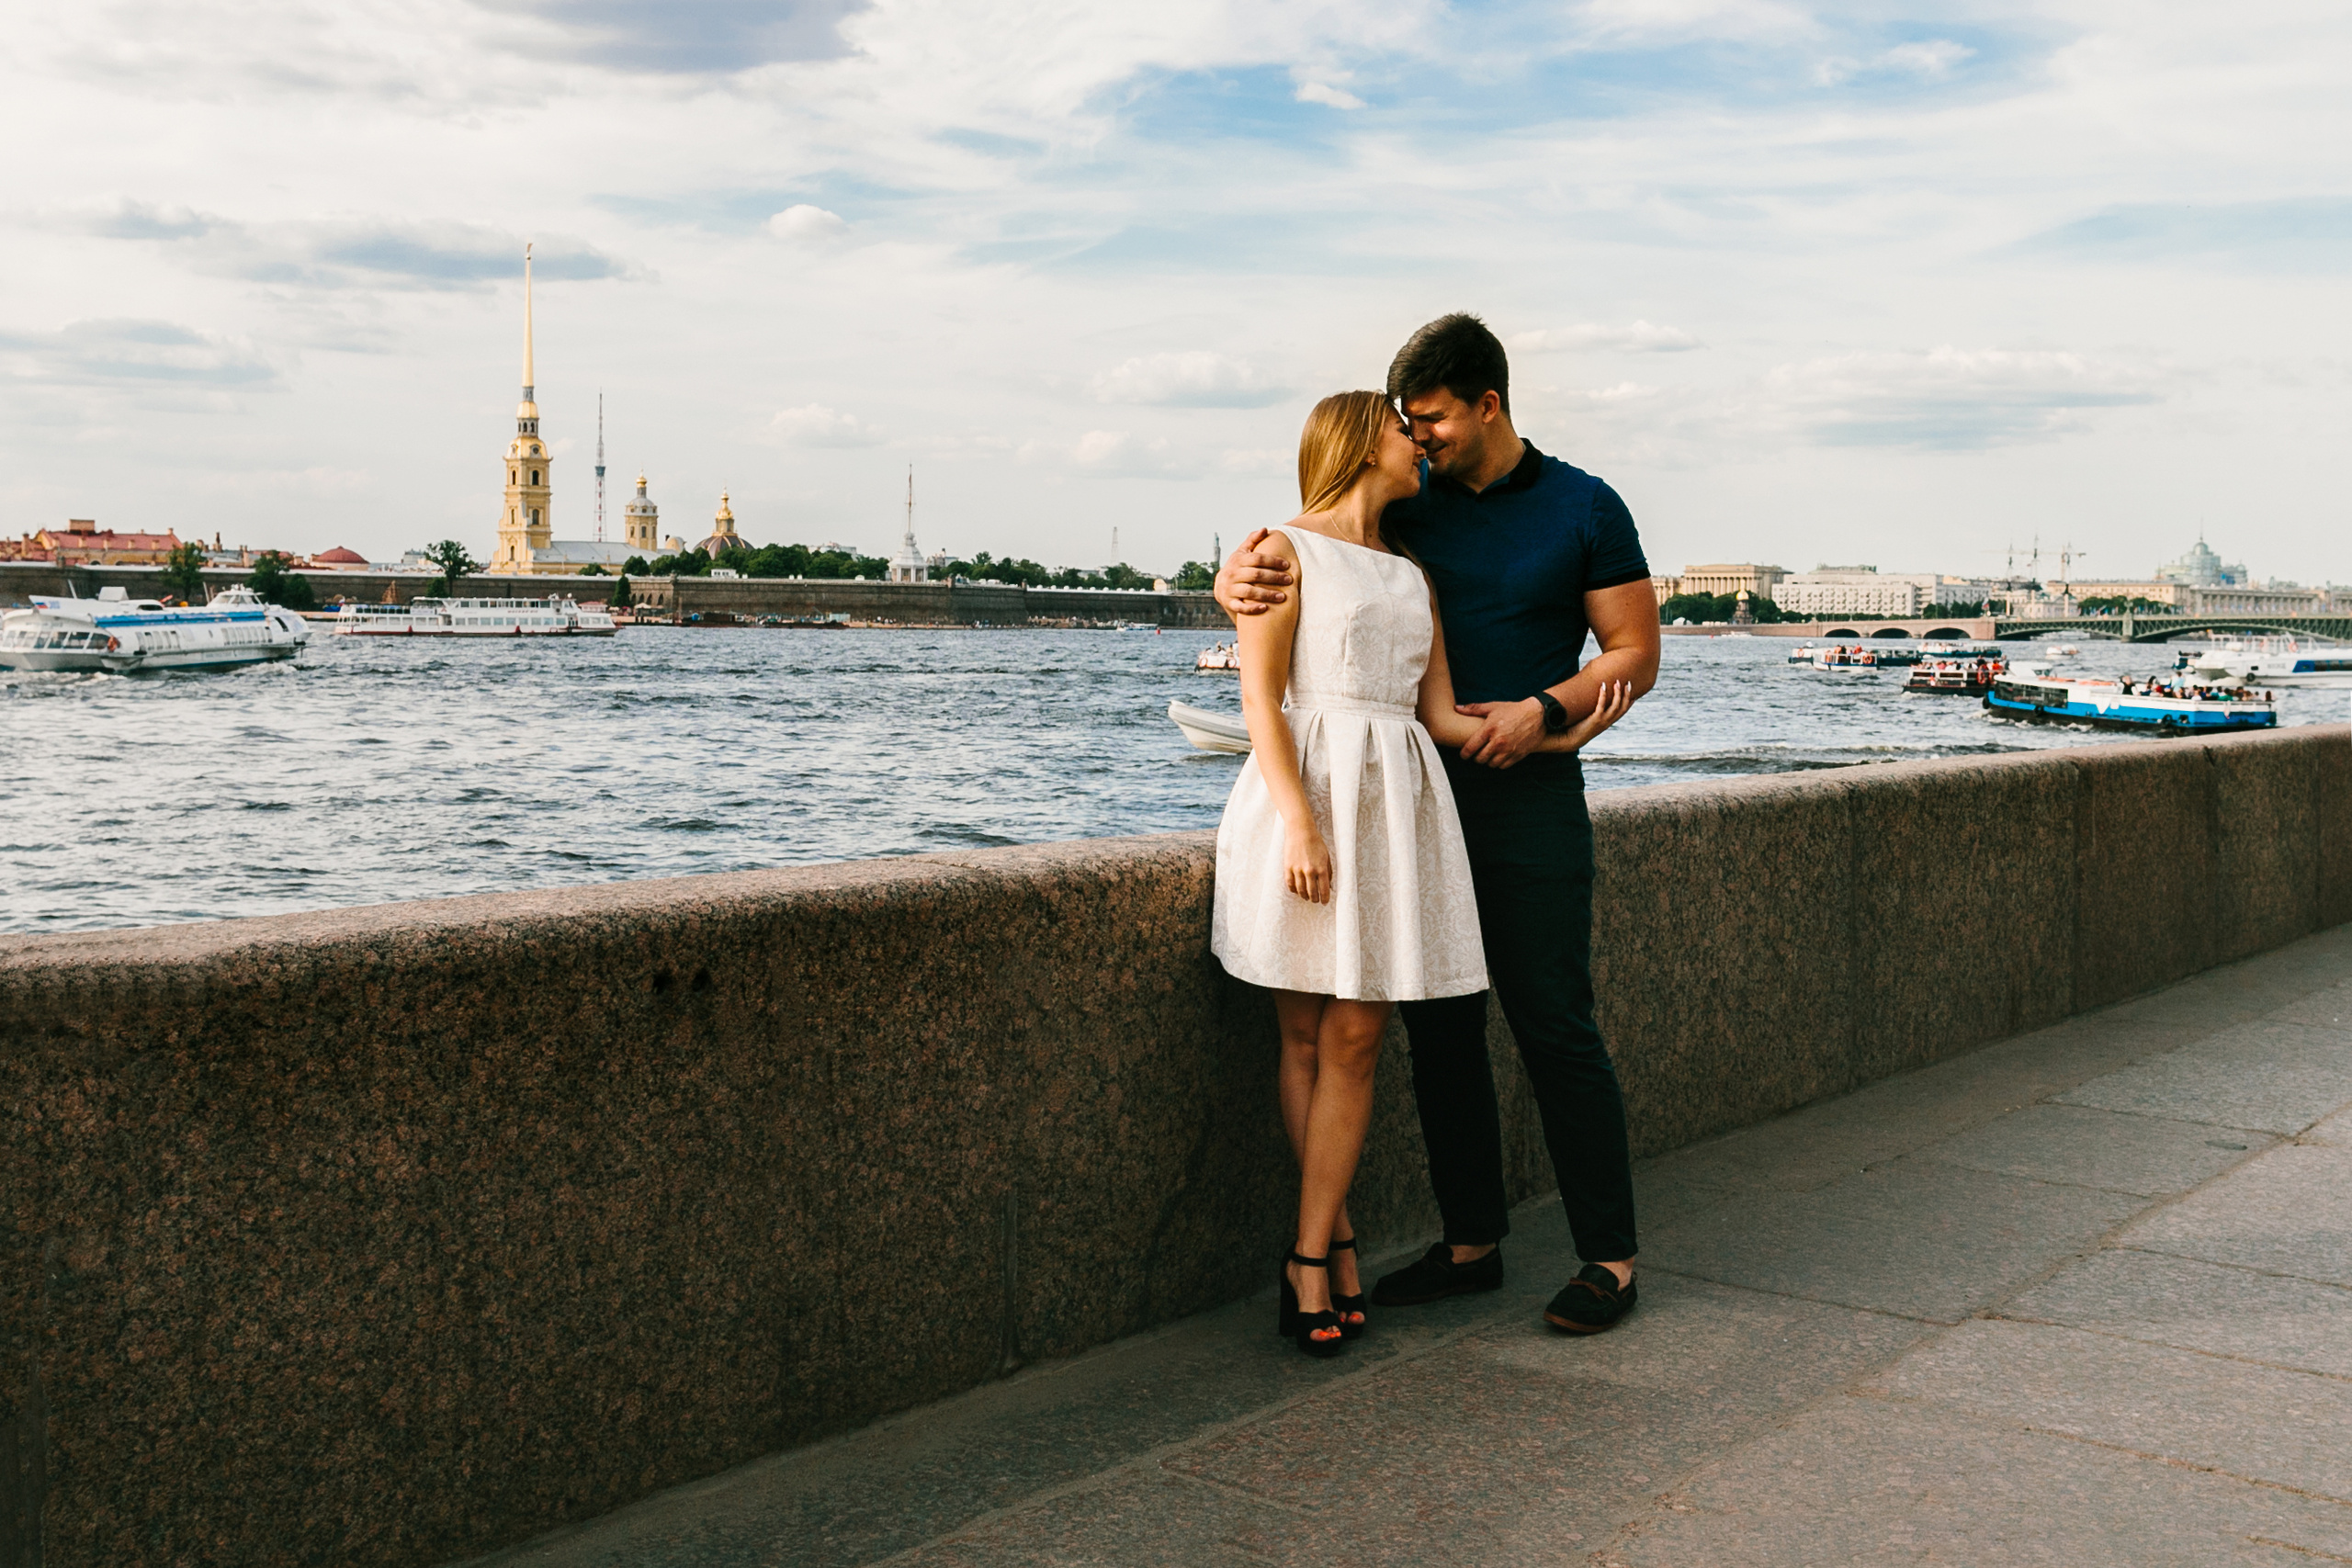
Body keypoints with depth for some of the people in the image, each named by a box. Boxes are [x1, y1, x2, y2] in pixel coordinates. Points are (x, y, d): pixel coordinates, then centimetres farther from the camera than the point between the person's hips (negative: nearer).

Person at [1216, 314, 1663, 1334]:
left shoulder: (1584, 510, 0)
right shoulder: (1405, 508, 8)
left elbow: (1635, 656, 1)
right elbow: (1276, 560, 7)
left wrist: (1543, 710, -16)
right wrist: (1236, 579, -18)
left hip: (1528, 794, -4)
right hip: (1418, 793, 4)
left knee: (1554, 1023, -5)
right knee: (1438, 1028, 7)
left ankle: (1608, 1256, 5)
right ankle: (1471, 1240, 18)